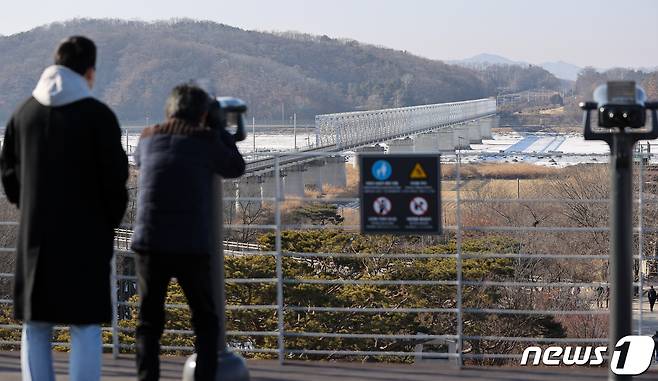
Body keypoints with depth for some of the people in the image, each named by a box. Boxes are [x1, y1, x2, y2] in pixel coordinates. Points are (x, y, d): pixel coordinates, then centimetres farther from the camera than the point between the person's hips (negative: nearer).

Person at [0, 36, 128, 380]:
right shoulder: (98, 115, -9)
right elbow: (114, 175, -11)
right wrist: (111, 220, 6)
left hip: (35, 235, 4)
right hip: (86, 235, -4)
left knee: (36, 326, 10)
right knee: (85, 326, 1)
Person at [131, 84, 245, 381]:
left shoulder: (148, 138, 11)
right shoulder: (206, 140, 1)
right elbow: (235, 168, 17)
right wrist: (219, 130, 27)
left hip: (150, 244, 2)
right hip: (192, 247, -2)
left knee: (149, 323, 9)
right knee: (205, 322, 13)